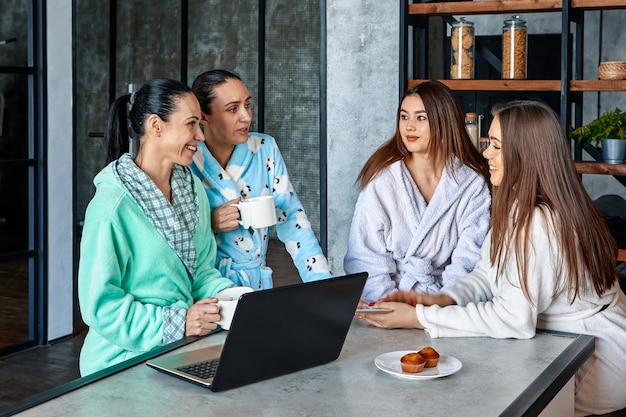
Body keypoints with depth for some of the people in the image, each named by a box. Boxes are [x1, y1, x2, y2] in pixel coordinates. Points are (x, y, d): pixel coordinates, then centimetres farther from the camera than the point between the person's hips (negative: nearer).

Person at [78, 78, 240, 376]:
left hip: (183, 352, 7)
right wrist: (177, 323, -21)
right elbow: (101, 306, -15)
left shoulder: (192, 189, 9)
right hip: (125, 360, -7)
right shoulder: (112, 206, -16)